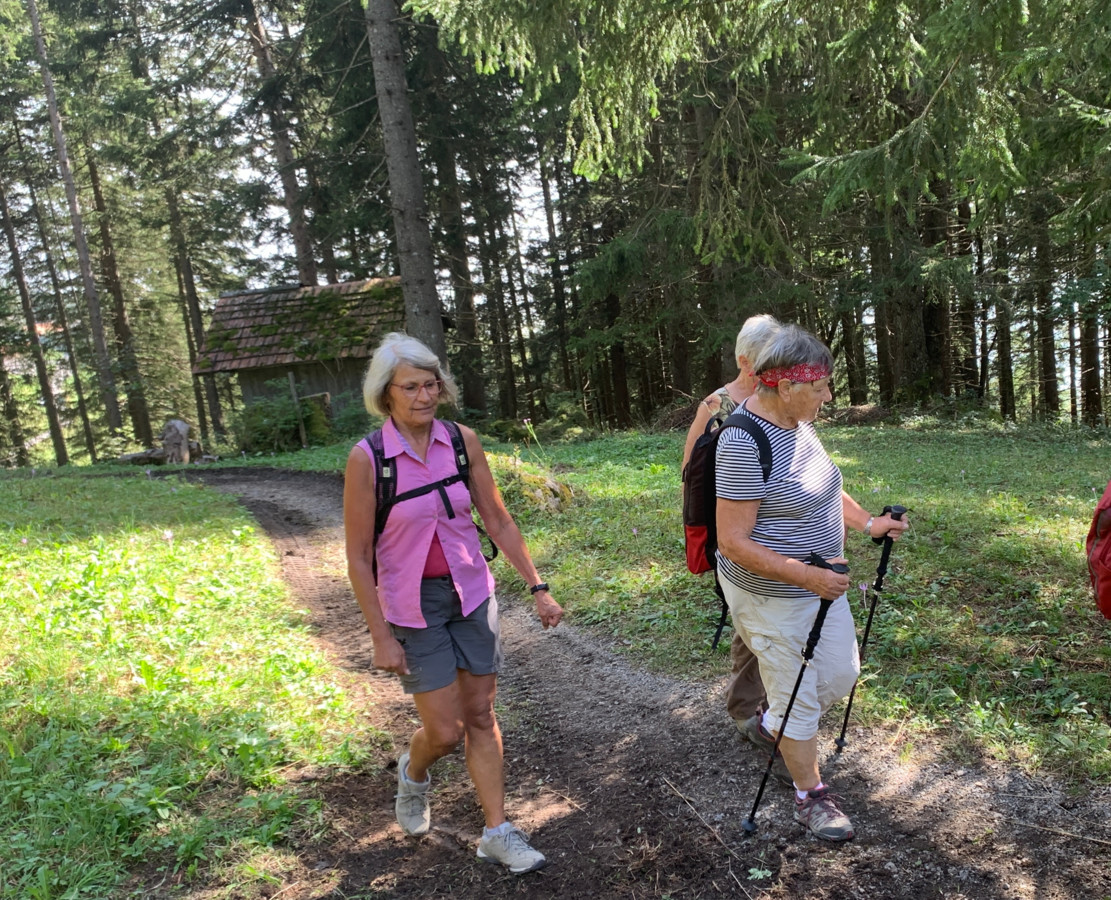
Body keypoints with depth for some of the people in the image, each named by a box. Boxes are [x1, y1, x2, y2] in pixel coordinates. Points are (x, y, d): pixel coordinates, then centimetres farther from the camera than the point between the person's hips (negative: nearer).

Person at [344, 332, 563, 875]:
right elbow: (358, 558, -10)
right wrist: (381, 638, -10)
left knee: (481, 716, 9)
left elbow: (498, 522, 2)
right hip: (412, 605, -3)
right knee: (445, 732, 2)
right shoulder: (368, 458, -15)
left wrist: (537, 588, 0)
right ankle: (414, 771, 37)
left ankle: (497, 833, 23)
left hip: (472, 594, 3)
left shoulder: (462, 442, -5)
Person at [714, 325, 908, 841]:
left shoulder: (795, 422, 0)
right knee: (799, 696, 7)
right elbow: (734, 542, -29)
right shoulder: (744, 444, -29)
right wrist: (808, 577, -31)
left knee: (842, 672, 20)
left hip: (818, 580, 9)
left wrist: (867, 523, 9)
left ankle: (770, 725, 44)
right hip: (770, 596, -9)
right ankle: (810, 797, 29)